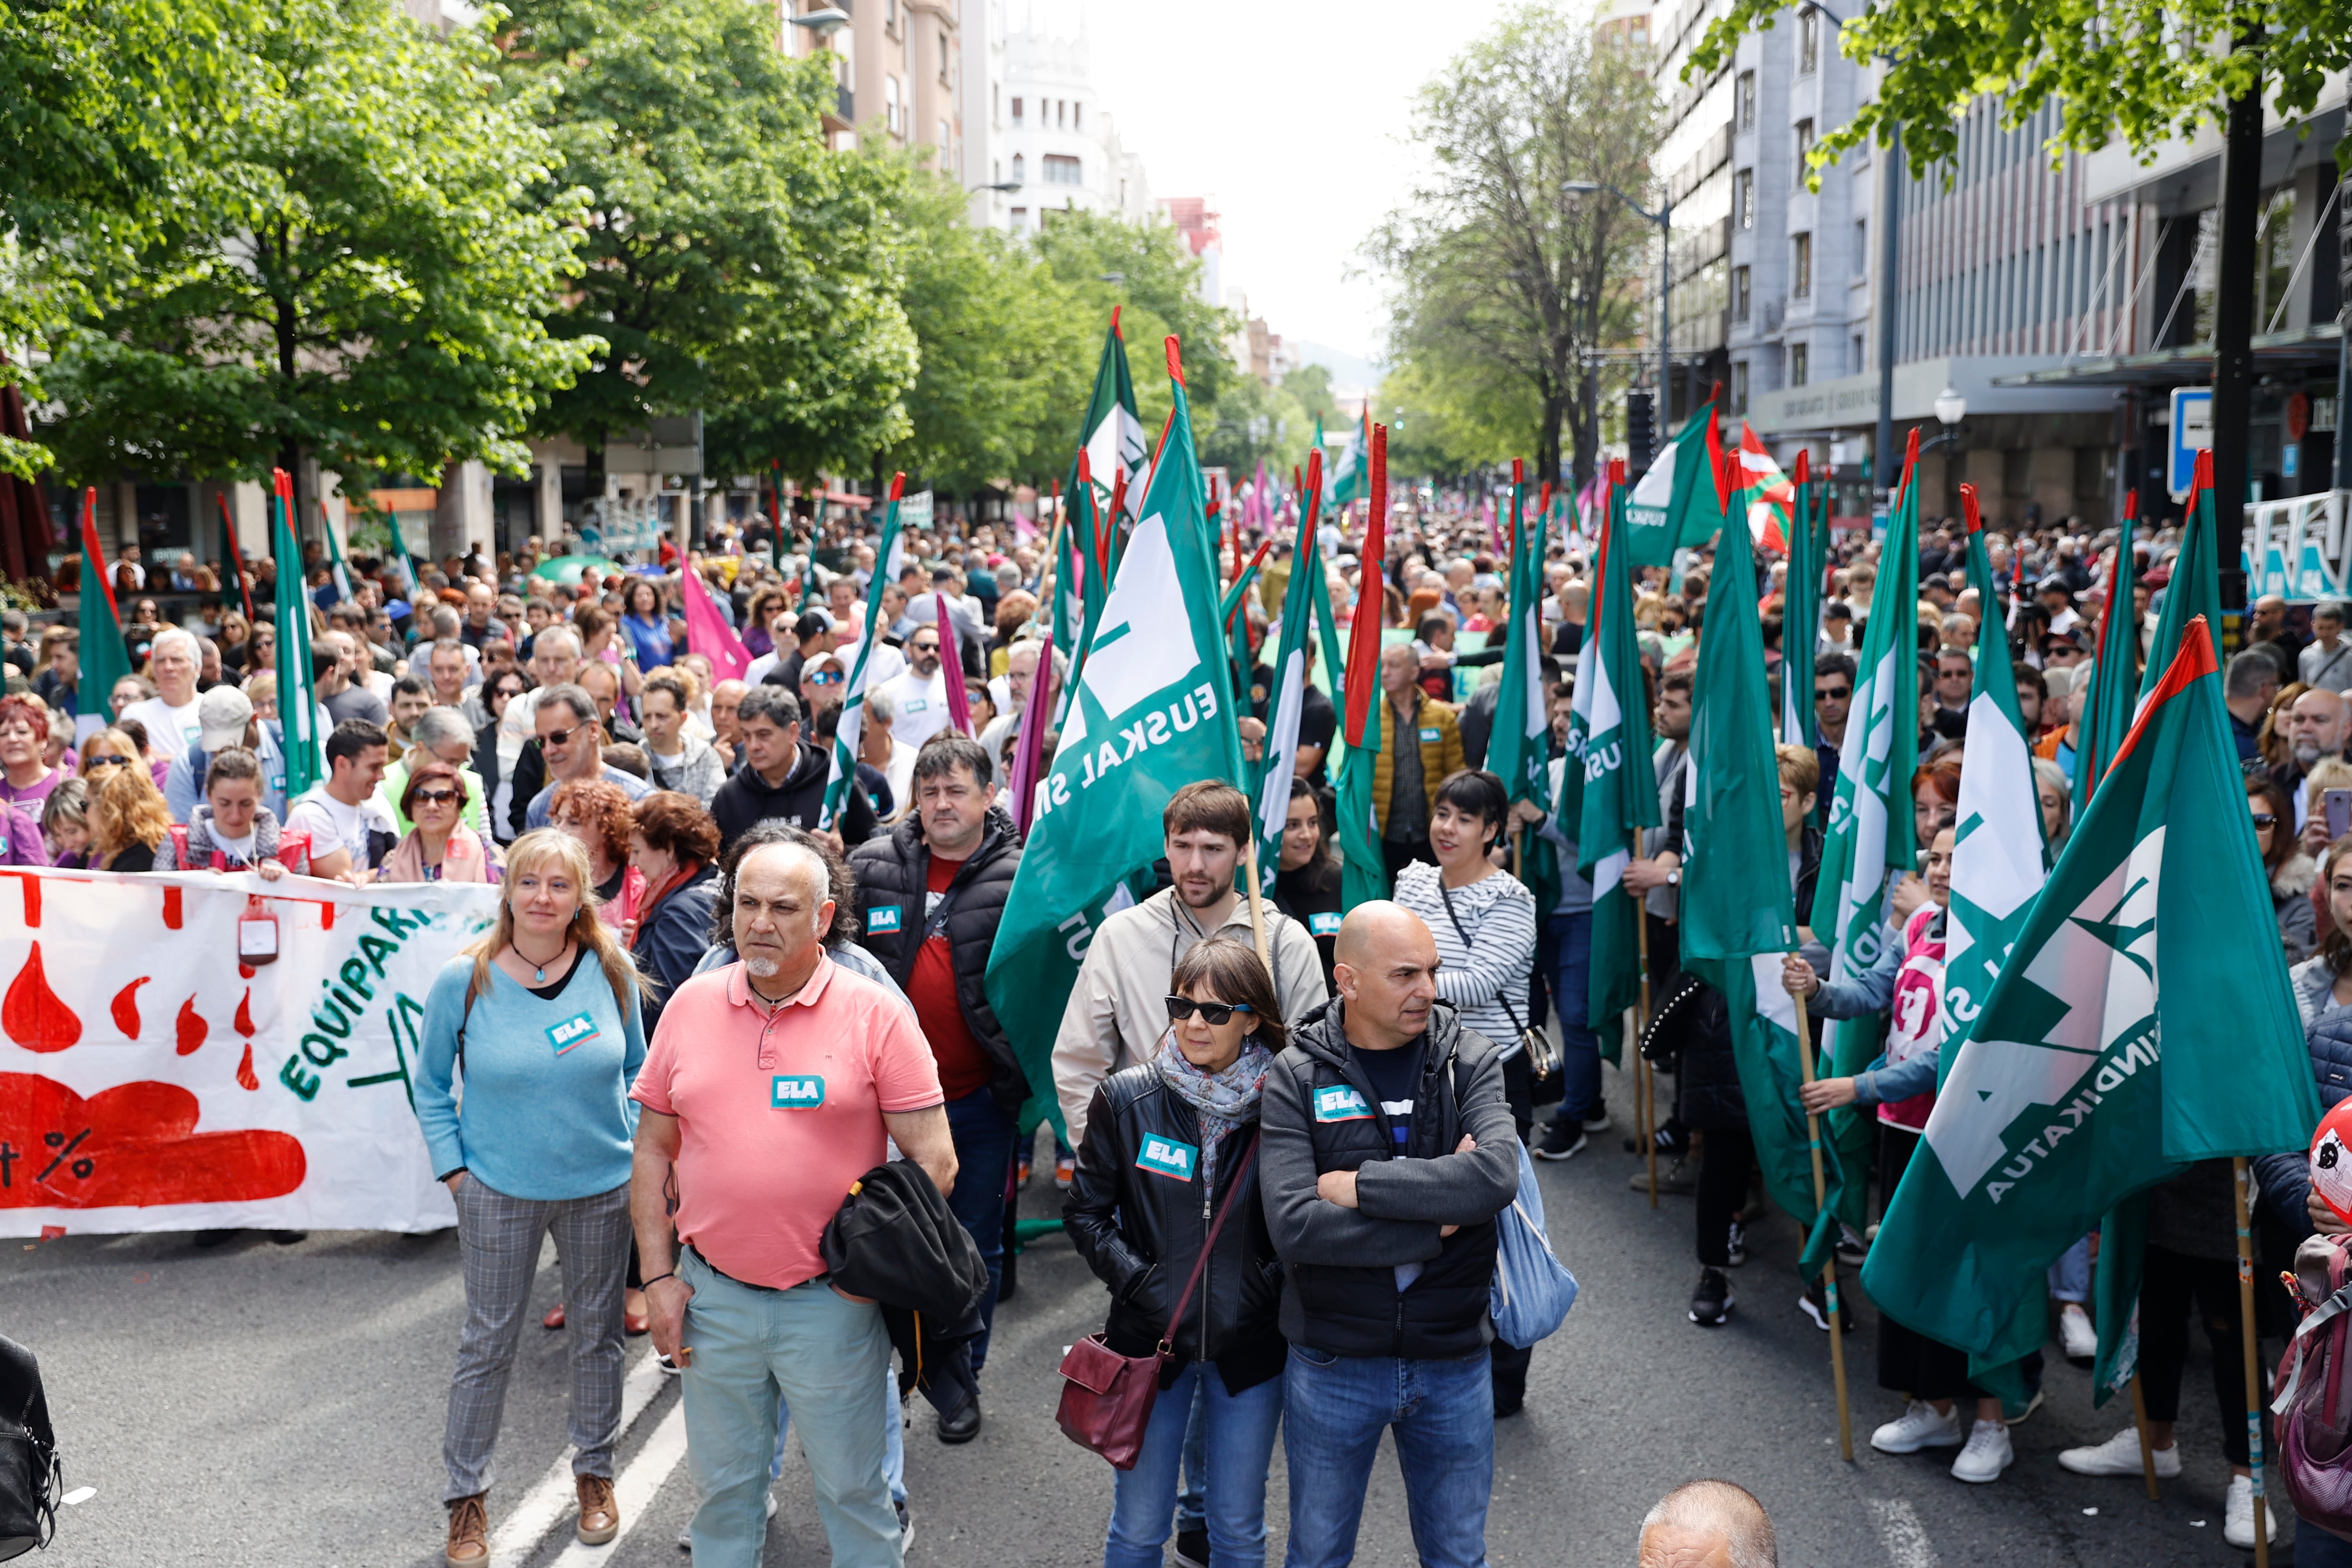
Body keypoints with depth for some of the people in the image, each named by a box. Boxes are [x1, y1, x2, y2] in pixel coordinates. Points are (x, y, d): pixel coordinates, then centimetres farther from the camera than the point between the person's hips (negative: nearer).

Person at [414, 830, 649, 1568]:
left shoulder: (611, 972, -6)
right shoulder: (464, 980, -11)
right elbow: (431, 1085, 2)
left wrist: (634, 1144, 0)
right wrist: (453, 1167, -3)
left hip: (602, 1187, 2)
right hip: (500, 1191, -1)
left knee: (597, 1334, 15)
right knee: (489, 1343, 8)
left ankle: (594, 1472, 35)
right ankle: (467, 1494, 25)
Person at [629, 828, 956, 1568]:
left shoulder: (875, 1014, -9)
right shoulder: (691, 1004, 1)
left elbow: (933, 1159, -8)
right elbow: (653, 1151, 6)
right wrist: (658, 1276, 2)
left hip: (832, 1303, -3)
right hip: (710, 1298, 3)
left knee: (852, 1487, 11)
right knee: (723, 1483, 19)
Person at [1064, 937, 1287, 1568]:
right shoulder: (1126, 1098, -8)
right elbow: (1085, 1211, 0)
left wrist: (1274, 1283, -10)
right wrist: (1135, 1279, -11)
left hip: (1249, 1344, 0)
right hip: (1149, 1336, 0)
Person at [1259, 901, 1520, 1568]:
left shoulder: (1470, 1059, -6)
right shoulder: (1297, 1077, -11)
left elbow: (1497, 1176, -24)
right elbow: (1294, 1225, -24)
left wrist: (1359, 1185, -23)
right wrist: (1437, 1218, -21)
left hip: (1454, 1362, 1)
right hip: (1334, 1363, -1)